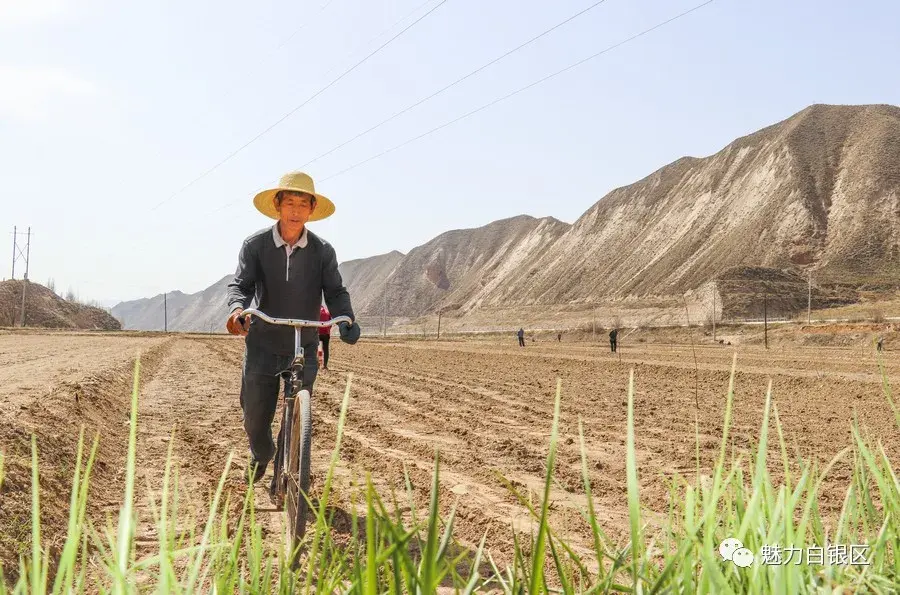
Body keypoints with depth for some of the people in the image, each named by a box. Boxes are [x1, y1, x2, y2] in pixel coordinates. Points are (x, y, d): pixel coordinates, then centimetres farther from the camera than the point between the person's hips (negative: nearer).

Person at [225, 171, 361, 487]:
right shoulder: (255, 245, -4)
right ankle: (261, 455, 41)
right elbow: (241, 283, -10)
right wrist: (238, 308, -32)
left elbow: (335, 290, -6)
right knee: (255, 417, 9)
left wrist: (346, 319, -26)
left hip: (304, 348, 0)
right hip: (262, 345, 0)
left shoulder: (322, 251, -2)